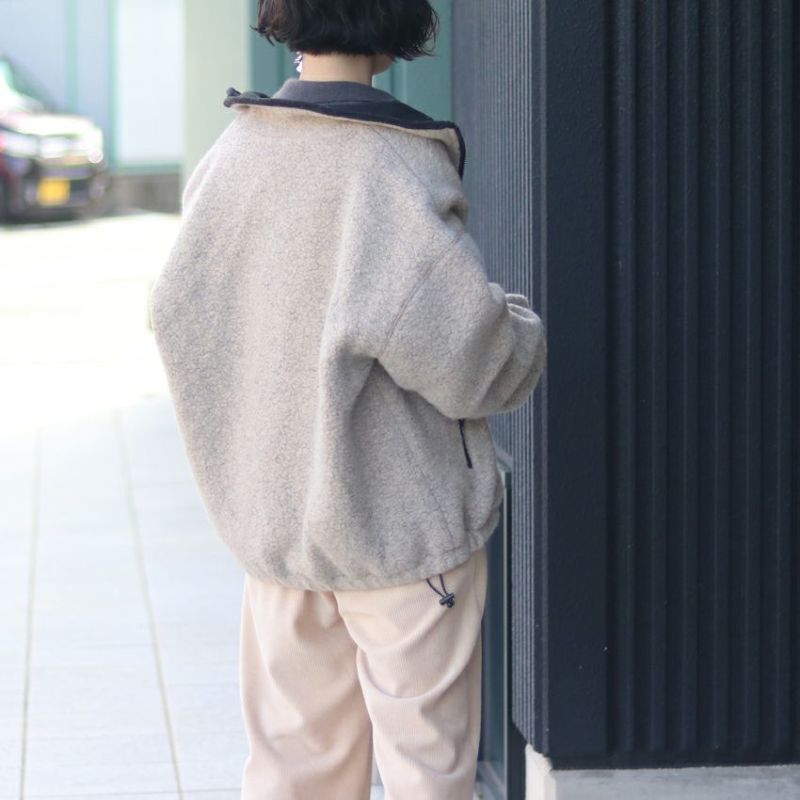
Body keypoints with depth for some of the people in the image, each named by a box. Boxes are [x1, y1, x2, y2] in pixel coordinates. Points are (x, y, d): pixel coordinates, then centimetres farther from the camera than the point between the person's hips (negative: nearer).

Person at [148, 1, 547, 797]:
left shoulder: (226, 158, -1)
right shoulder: (396, 168, -18)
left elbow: (179, 311, 5)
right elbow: (458, 341, -22)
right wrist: (522, 330, -1)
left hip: (271, 515, 6)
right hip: (404, 520, -5)